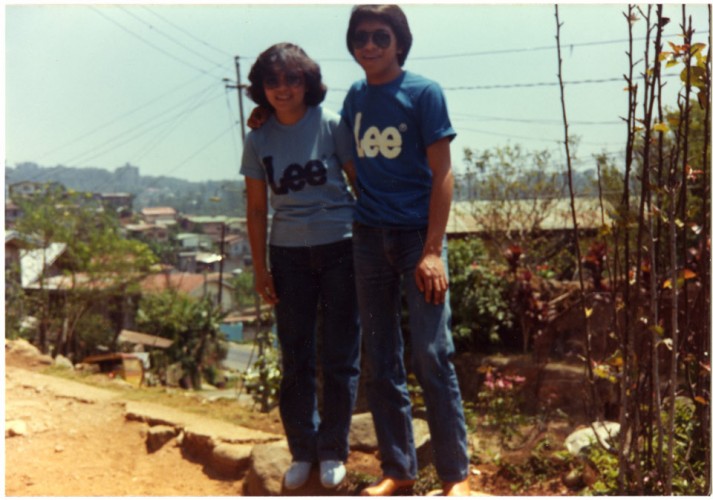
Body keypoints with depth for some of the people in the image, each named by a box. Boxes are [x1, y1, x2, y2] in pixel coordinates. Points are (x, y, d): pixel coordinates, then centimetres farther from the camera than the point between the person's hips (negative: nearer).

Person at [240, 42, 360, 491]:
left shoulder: (331, 125, -5)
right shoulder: (259, 138, 3)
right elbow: (257, 209, 7)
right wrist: (260, 267, 4)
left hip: (339, 247, -2)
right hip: (288, 252, 3)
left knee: (341, 356, 2)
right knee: (295, 358, 8)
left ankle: (333, 451, 18)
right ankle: (302, 452, 22)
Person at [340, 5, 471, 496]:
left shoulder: (424, 93, -4)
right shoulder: (355, 97, 10)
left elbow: (442, 174, -8)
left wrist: (433, 250, -16)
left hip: (417, 234, -5)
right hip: (369, 237, 5)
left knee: (432, 356, -8)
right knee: (381, 362, 8)